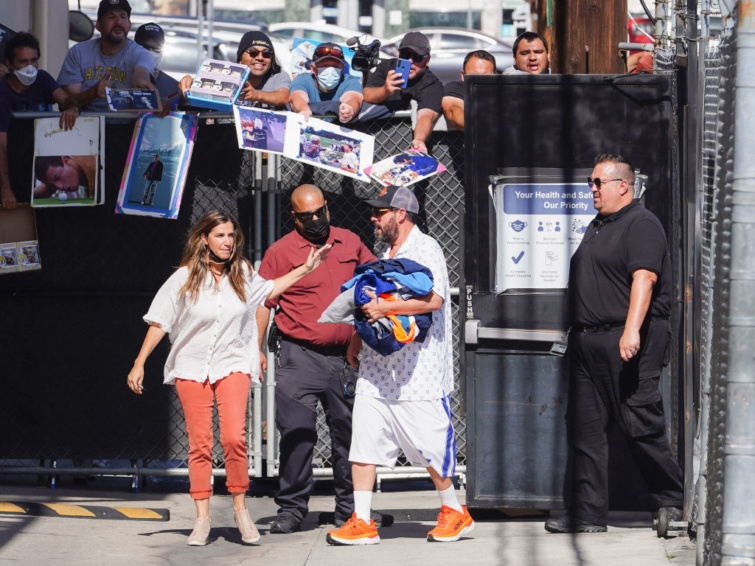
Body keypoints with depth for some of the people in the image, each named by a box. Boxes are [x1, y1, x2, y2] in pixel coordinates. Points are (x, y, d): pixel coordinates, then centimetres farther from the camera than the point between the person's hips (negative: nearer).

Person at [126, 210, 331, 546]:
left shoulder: (242, 273, 5)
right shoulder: (185, 278, -4)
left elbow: (268, 291, 26)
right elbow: (159, 323, -1)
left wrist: (305, 269, 23)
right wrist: (139, 364, -5)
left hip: (233, 365, 1)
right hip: (192, 367, -1)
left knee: (234, 438, -15)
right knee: (199, 443, -1)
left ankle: (240, 509, 0)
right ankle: (202, 518, 6)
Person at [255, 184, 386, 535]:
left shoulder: (350, 243, 11)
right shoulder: (280, 252, 0)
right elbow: (263, 303, 0)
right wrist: (256, 348, -7)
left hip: (345, 357, 3)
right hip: (300, 357, -3)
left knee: (348, 432, 7)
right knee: (296, 434, -6)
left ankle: (349, 508, 17)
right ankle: (292, 509, 2)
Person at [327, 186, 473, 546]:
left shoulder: (425, 249, -8)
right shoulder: (383, 255, 19)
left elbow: (433, 300, -22)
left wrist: (385, 309, -24)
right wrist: (356, 341, 19)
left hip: (417, 372, -8)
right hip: (376, 368, 8)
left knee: (428, 446, -2)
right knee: (364, 441, 0)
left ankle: (455, 512, 16)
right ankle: (361, 522, 2)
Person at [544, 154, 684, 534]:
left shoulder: (641, 225, -9)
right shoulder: (598, 226, 20)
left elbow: (643, 278, -21)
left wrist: (631, 330, -31)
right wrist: (578, 334, 23)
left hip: (627, 343, -10)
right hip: (588, 341, 10)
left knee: (640, 425, -4)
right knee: (584, 428, 5)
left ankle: (675, 501, 11)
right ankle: (587, 514, 7)